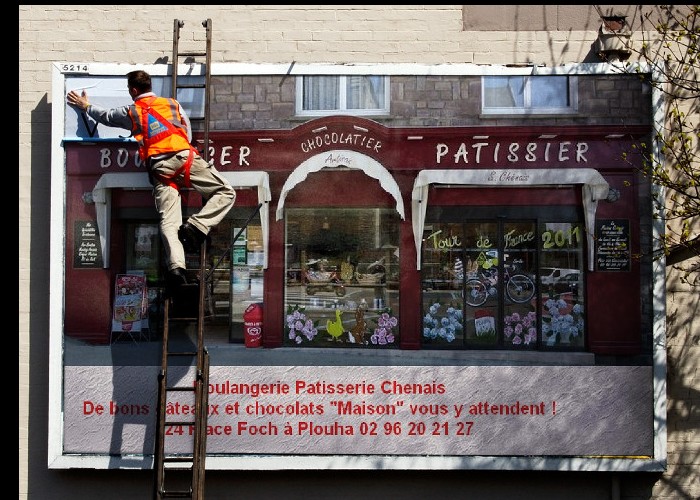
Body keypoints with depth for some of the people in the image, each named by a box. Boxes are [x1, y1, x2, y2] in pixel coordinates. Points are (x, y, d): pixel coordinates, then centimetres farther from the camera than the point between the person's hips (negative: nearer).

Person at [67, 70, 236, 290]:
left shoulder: (130, 113, 17)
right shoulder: (173, 104, 18)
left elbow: (106, 116, 36)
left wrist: (86, 106, 55)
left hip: (159, 169, 1)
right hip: (184, 157, -1)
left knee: (168, 222, -5)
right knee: (225, 192, 4)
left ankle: (176, 266, -24)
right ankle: (196, 227, -15)